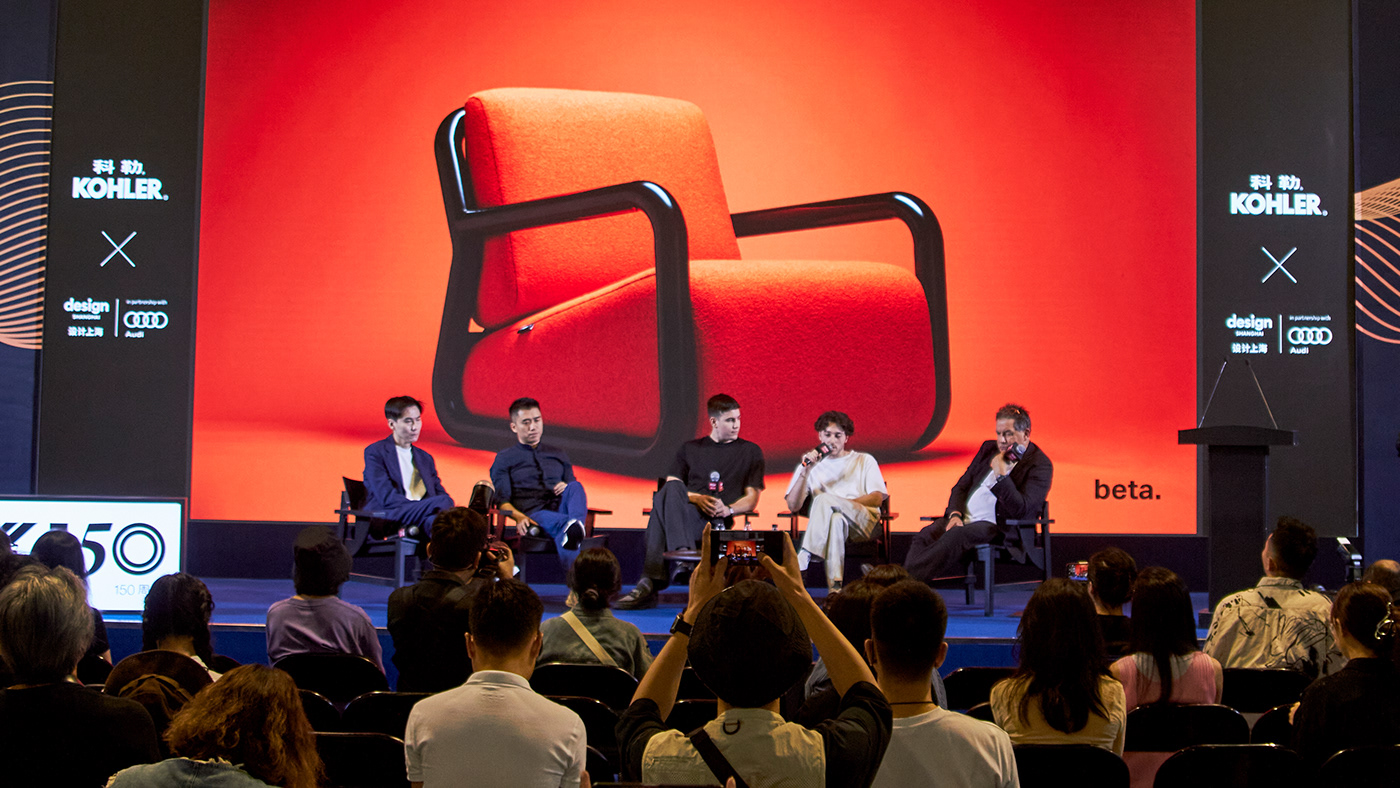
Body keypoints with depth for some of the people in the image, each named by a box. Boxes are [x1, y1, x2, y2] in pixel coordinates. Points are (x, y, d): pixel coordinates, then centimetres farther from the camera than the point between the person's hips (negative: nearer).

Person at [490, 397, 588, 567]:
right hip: (533, 515, -4)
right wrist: (519, 517, -18)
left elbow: (572, 486, 28)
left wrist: (568, 488, 0)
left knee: (575, 486, -32)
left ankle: (574, 526, -63)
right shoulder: (504, 459, 19)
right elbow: (502, 500, 6)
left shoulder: (559, 455, 31)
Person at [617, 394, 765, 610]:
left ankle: (650, 584, -46)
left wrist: (728, 509, -8)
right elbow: (671, 485, 15)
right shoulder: (690, 449, 26)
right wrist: (696, 498, -6)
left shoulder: (751, 452, 21)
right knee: (669, 490, -37)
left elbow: (751, 500, 14)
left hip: (718, 523, -2)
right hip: (686, 513, 2)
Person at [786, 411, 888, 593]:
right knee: (836, 520, -40)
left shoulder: (864, 460, 21)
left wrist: (845, 504, -9)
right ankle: (835, 587, -54)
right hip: (825, 522, 1)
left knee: (824, 499, -33)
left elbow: (877, 498, 6)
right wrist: (805, 471, -5)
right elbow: (793, 506, 7)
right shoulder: (811, 466, 21)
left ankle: (802, 560, -44)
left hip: (863, 520, -1)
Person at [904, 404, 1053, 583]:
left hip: (998, 528, -6)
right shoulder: (989, 449, 18)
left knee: (956, 537, -36)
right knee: (925, 536, -24)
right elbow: (961, 486, 19)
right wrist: (955, 514, -2)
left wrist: (1001, 474, -18)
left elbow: (1022, 511, -16)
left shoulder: (1040, 465, -4)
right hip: (963, 520, 6)